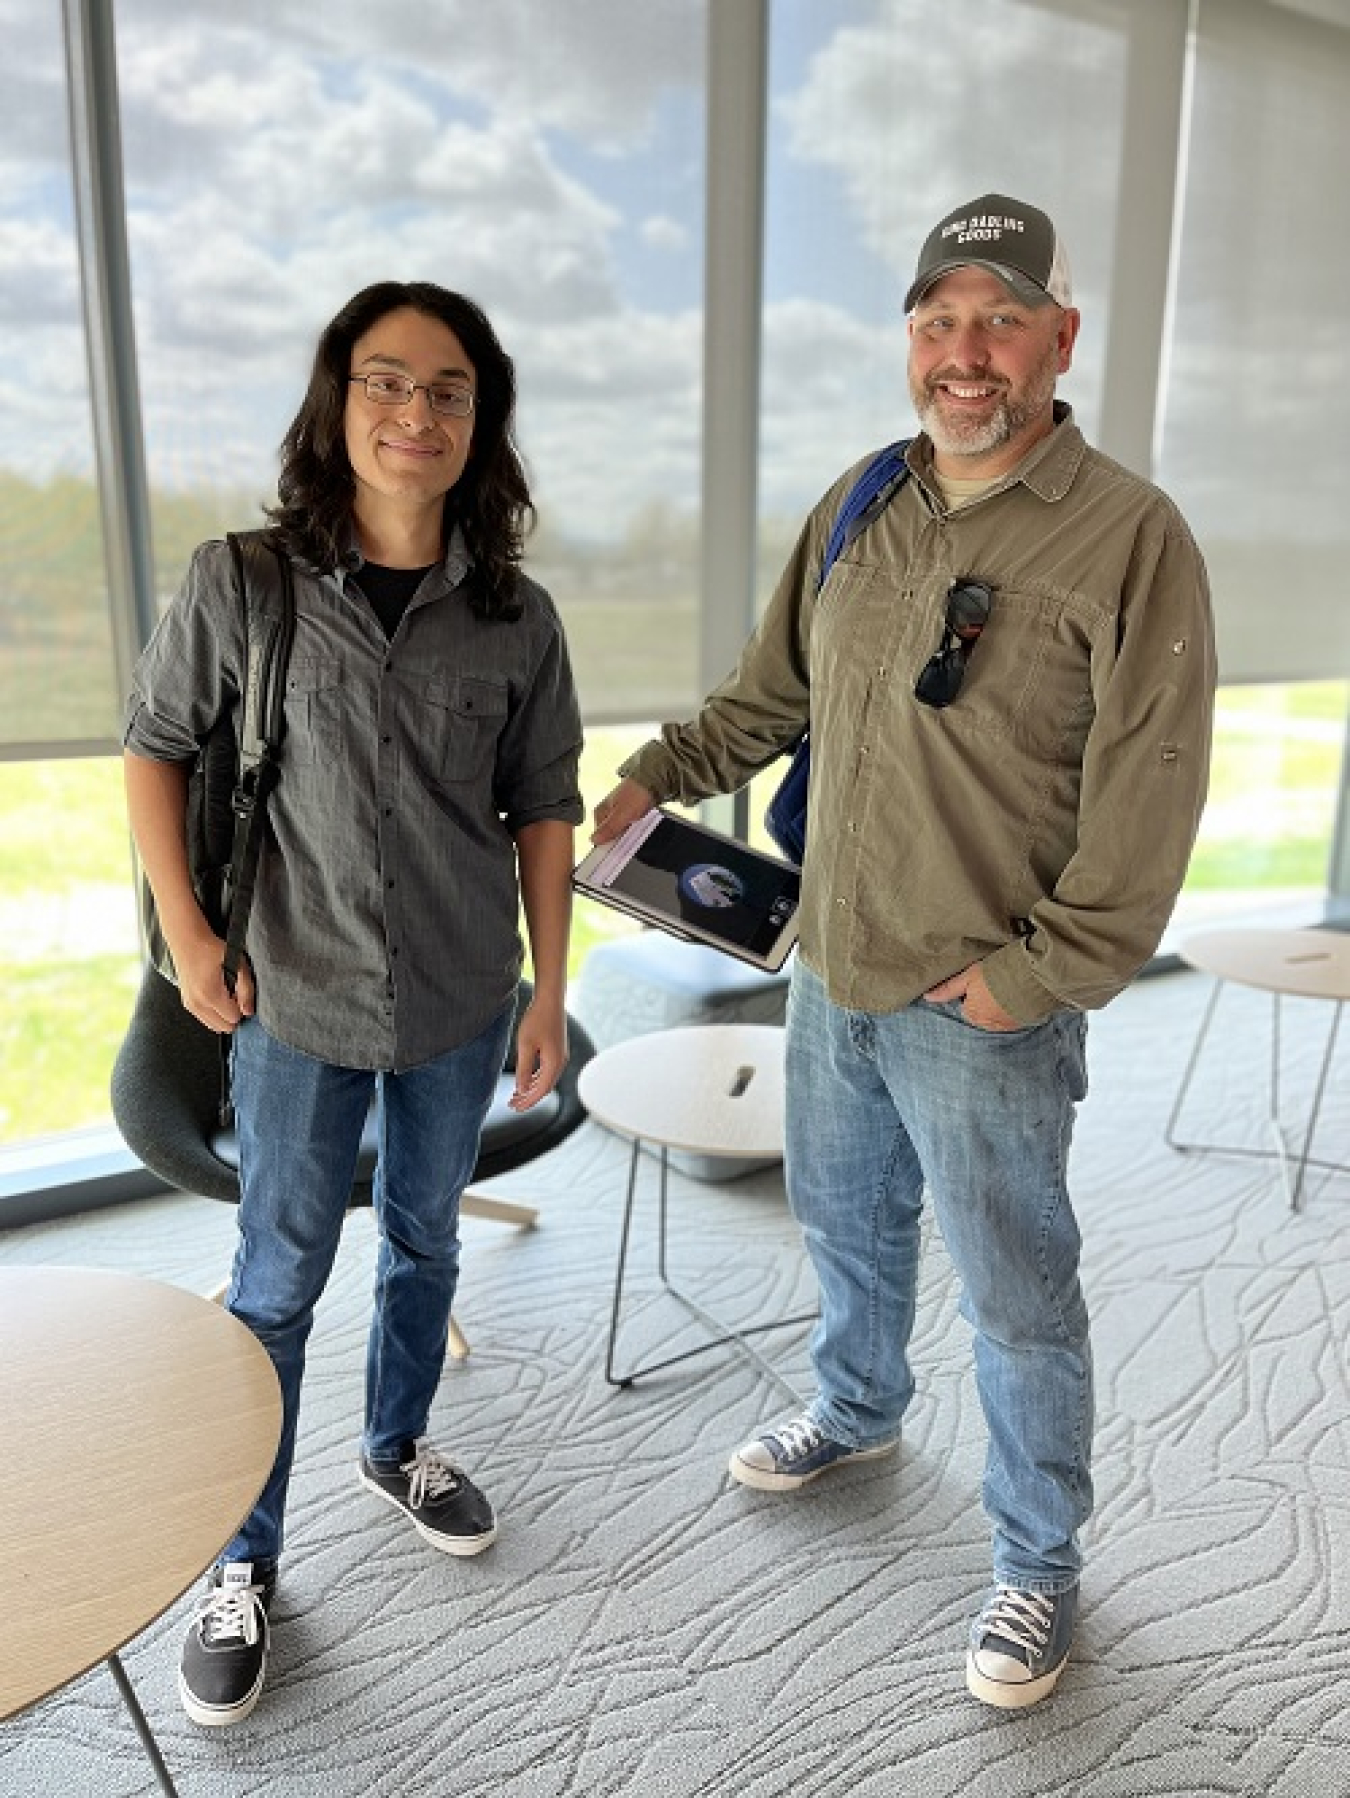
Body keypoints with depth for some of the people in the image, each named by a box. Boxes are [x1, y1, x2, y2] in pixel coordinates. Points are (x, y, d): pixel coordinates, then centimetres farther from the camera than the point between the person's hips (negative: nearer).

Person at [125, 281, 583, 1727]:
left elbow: (542, 808, 1)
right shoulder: (241, 582, -10)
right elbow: (155, 746, 0)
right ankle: (242, 1563, 30)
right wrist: (187, 932, -6)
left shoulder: (516, 619, -5)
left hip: (463, 1002, 2)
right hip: (295, 1002, -2)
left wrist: (550, 991, 1)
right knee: (279, 1280, 10)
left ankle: (397, 1447, 47)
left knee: (424, 1242, 20)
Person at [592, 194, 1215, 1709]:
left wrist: (1038, 975, -17)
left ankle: (1037, 1562, 34)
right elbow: (772, 690, 17)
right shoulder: (859, 505, 6)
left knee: (1016, 1298, 9)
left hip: (985, 1013, -6)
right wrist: (657, 776, 9)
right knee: (843, 1223, 25)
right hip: (832, 972, 6)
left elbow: (1148, 796, -15)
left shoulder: (1128, 536, -13)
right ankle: (858, 1410, 53)